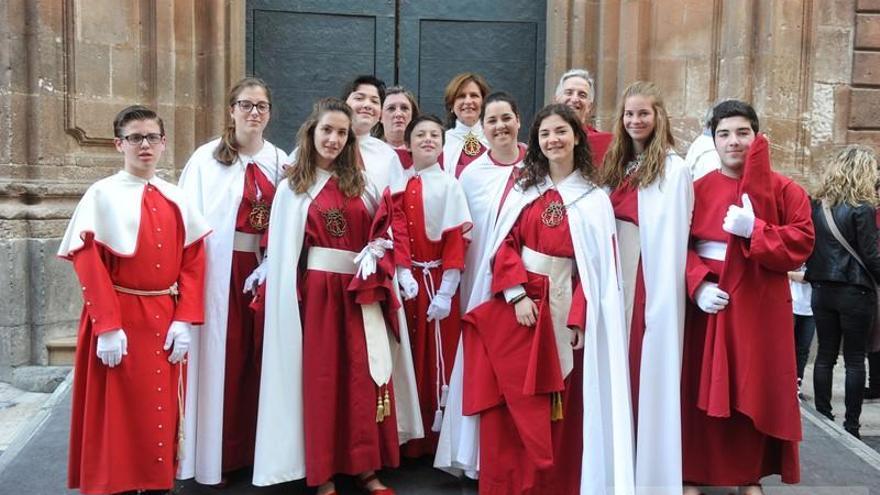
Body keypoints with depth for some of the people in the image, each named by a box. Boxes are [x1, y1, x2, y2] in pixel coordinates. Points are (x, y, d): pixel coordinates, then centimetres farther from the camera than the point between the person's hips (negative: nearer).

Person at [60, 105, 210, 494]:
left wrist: (185, 319, -5)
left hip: (165, 320, 4)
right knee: (118, 415, 3)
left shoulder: (176, 199, 7)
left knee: (162, 411, 10)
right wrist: (107, 327, -18)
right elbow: (89, 265, -10)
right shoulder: (101, 195, -4)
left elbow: (193, 260, 4)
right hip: (118, 318, -4)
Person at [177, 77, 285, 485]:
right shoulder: (207, 158, 0)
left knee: (261, 354, 7)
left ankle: (258, 446, 20)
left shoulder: (280, 161, 10)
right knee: (223, 356, 1)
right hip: (221, 269, -3)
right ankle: (220, 452, 12)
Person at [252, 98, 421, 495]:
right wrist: (286, 296, -5)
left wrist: (374, 260, -6)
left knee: (364, 377, 4)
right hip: (317, 291, -3)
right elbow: (283, 250, 0)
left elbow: (382, 230, 13)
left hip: (360, 291, 3)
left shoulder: (361, 182, 12)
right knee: (321, 376, 2)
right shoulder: (292, 187, 3)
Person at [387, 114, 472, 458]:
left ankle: (439, 434, 13)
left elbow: (457, 239, -7)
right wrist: (405, 274, -16)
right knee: (411, 356, 8)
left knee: (440, 355, 1)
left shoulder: (449, 185, -2)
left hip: (440, 281, -2)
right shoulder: (399, 186, 6)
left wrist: (445, 291, -14)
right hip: (409, 279, 3)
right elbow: (397, 233, 0)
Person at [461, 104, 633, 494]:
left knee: (554, 410, 4)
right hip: (513, 304, 1)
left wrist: (579, 318, -9)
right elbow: (504, 245, 2)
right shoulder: (523, 187, 8)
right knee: (511, 407, 1)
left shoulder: (594, 199, 3)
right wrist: (517, 294, -12)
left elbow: (598, 265, -1)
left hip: (561, 307, -1)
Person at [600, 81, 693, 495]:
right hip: (615, 279, 6)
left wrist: (663, 296, -15)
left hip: (650, 280, -6)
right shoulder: (616, 165, 15)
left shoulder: (673, 168, -5)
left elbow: (671, 237, -10)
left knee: (648, 370, -1)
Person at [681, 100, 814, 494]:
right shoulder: (698, 190, 5)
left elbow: (802, 243, -5)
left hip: (759, 308, 0)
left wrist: (755, 230, -19)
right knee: (701, 389, 3)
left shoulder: (783, 189, 2)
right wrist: (698, 285, -17)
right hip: (708, 304, 1)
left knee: (755, 390, 5)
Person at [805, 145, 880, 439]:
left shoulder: (816, 206, 4)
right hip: (855, 292, -5)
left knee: (825, 355, 11)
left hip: (822, 291, 5)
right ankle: (851, 425, 7)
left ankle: (823, 417, 15)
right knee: (855, 359, 3)